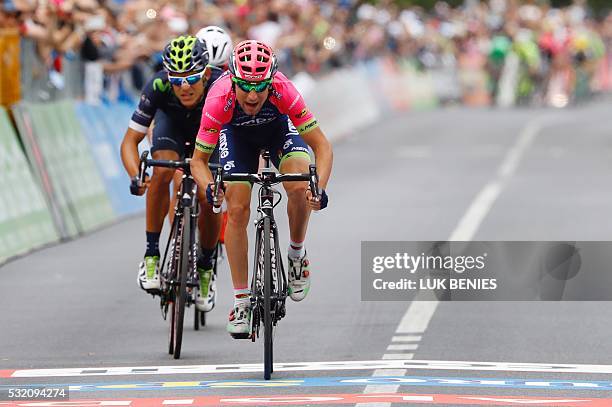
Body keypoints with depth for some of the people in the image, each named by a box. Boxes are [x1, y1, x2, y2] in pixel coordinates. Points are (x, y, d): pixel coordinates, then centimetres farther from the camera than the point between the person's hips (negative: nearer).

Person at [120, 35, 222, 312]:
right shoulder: (159, 86, -37)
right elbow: (130, 140, -32)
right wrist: (136, 175, -51)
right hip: (171, 123, 0)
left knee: (209, 199, -17)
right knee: (163, 171, -31)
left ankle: (205, 267, 10)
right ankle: (151, 254, -19)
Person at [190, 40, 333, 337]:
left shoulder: (283, 90, -39)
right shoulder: (219, 100, -38)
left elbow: (322, 146, -33)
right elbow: (199, 160, -28)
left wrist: (319, 187, -49)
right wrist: (209, 187, -49)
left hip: (279, 126, 0)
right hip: (237, 132, 0)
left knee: (299, 187, -27)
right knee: (237, 210, -12)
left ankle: (297, 254, 1)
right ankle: (241, 301, -2)